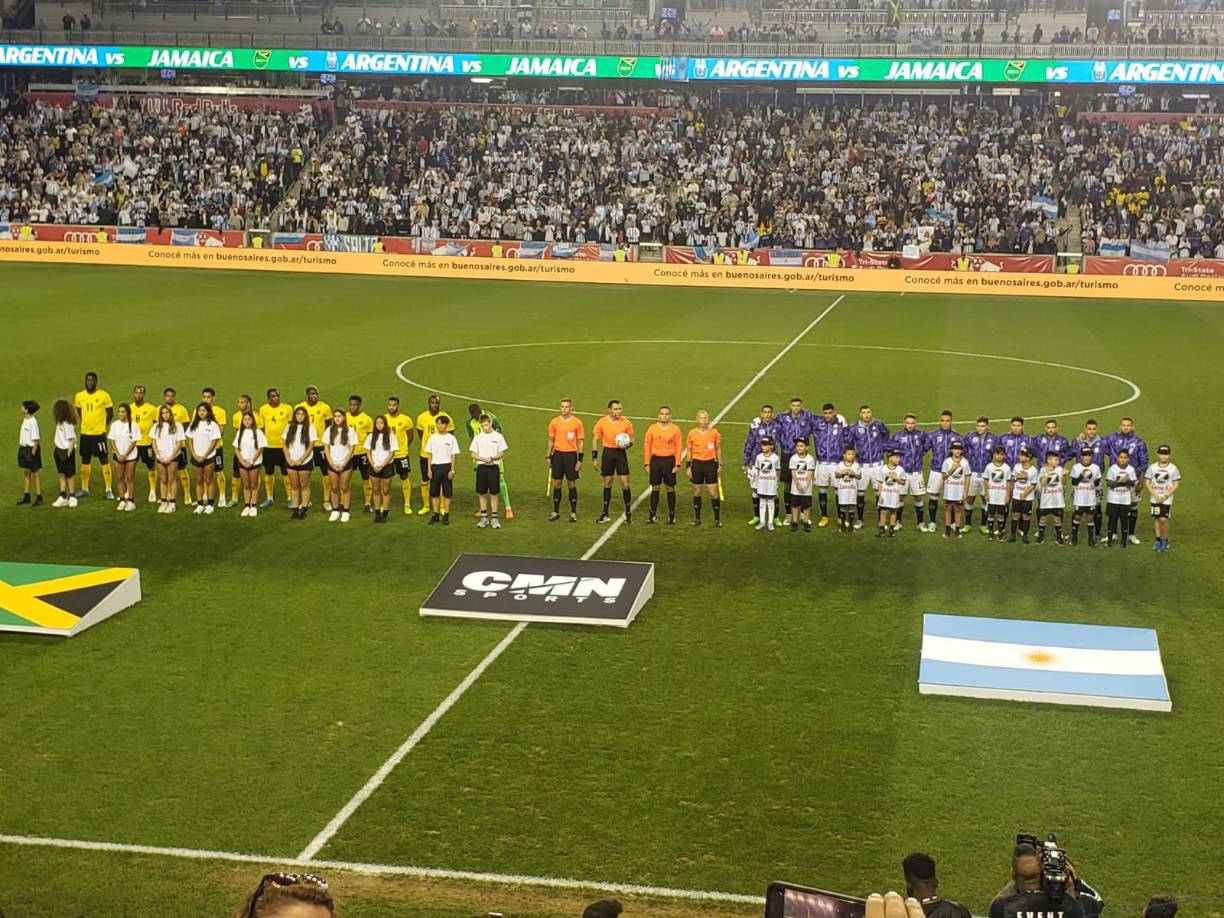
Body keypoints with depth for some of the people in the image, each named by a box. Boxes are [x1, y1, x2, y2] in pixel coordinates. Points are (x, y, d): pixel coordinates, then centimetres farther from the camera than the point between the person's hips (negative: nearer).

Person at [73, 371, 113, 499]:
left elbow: (110, 414, 2)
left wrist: (102, 426, 6)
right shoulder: (79, 396, 3)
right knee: (85, 460, 12)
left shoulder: (104, 395, -7)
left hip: (99, 433, -4)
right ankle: (85, 489, 22)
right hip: (85, 433, 4)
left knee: (104, 460, -3)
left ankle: (109, 490, 0)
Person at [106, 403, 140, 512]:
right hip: (118, 455, 3)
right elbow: (111, 440, 2)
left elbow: (133, 442, -8)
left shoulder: (133, 425, -7)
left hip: (130, 455, -3)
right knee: (119, 477, 5)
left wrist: (125, 455, -12)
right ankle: (122, 500, 12)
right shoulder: (115, 425, 1)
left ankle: (130, 501, 6)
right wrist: (118, 454, -8)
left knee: (130, 478, 1)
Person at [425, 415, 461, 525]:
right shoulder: (432, 438, 5)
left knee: (447, 493, 2)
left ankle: (446, 516, 9)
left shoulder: (451, 438, -2)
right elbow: (430, 455, 7)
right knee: (434, 493, 5)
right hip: (435, 466, 2)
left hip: (446, 466, -2)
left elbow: (453, 456, -1)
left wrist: (452, 470, -7)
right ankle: (436, 515, 14)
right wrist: (429, 469, 0)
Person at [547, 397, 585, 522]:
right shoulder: (554, 422, 4)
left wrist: (580, 459, -6)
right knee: (557, 483, 5)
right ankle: (556, 512, 13)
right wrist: (548, 456, 7)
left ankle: (573, 512, 10)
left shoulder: (577, 422, -3)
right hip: (557, 454, 2)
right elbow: (551, 440, 12)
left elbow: (581, 441, -1)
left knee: (572, 484, 1)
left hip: (571, 455, -2)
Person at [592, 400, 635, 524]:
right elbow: (595, 439, 3)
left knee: (625, 483, -5)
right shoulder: (602, 422, -3)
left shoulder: (626, 422, -3)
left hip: (620, 453, 0)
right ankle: (605, 514, 17)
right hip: (608, 452, 1)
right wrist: (594, 457, -1)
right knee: (607, 483, 8)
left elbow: (631, 439, 7)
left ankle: (628, 513, 8)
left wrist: (627, 445, -16)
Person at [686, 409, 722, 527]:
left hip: (711, 464, -1)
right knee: (697, 492, 9)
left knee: (713, 493, -3)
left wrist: (720, 465, 3)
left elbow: (718, 449, 6)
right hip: (697, 464, 1)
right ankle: (697, 518, 19)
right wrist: (688, 466, 2)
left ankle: (717, 519, 5)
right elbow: (689, 451, 6)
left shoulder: (714, 432, -2)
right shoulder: (692, 433, -1)